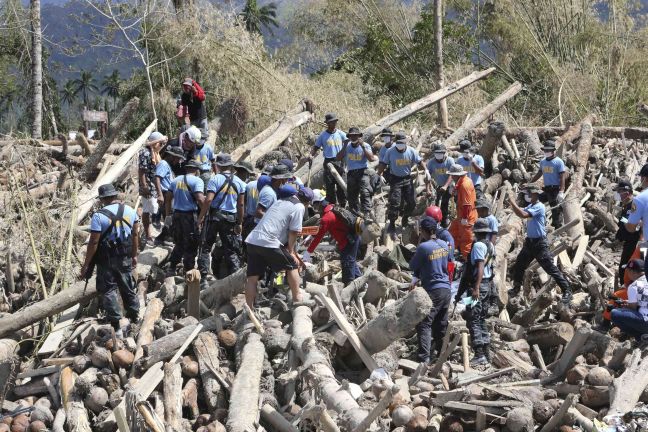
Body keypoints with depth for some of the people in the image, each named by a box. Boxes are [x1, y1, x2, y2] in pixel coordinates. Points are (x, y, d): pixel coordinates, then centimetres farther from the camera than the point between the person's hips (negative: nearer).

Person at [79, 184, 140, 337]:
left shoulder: (99, 216, -18)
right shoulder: (130, 211, -1)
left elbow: (93, 243, -17)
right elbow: (135, 235, 7)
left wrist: (86, 265, -10)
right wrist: (134, 255, 19)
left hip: (107, 260, -5)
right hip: (126, 257, 5)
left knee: (108, 290, 5)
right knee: (128, 287, 19)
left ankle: (117, 327, 4)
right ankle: (135, 318, 30)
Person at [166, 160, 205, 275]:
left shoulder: (176, 180, 10)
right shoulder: (197, 181, -8)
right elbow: (200, 199, -21)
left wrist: (168, 214, 17)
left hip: (176, 214, 6)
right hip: (190, 216, -6)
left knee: (179, 243, 20)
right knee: (191, 245, 4)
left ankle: (171, 268, 21)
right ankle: (188, 271, 8)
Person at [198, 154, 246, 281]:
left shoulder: (215, 179, -8)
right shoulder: (239, 182, 5)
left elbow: (208, 200, -16)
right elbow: (241, 204, 8)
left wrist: (201, 217, -8)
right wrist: (240, 223, 15)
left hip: (214, 215, -3)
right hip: (231, 218, 3)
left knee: (206, 247, 5)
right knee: (231, 249, 9)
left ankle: (203, 277, 1)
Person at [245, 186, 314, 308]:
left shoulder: (281, 201, 24)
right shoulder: (299, 207, 0)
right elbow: (294, 233, -3)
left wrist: (291, 250, 29)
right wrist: (291, 251, 10)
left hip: (252, 240, 7)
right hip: (269, 243, -7)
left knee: (252, 277, 9)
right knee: (292, 265, 12)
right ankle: (297, 299, 19)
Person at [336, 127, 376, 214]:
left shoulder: (365, 145, 0)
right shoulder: (347, 146, 8)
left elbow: (371, 159, -15)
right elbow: (338, 158, -2)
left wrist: (363, 146, -17)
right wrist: (345, 146, -8)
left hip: (362, 172, -4)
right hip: (351, 174, 4)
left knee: (365, 193, -21)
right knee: (352, 196, 10)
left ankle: (366, 213, -25)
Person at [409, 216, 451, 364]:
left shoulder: (423, 247, -15)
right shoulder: (444, 245, 6)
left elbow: (412, 266, -6)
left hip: (432, 291, -7)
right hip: (446, 289, 7)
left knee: (424, 324, -7)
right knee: (441, 324, 16)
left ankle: (424, 357, -16)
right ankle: (439, 353, 26)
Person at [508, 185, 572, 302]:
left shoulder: (539, 207, -18)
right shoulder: (530, 206, 11)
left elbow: (523, 215, -29)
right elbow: (519, 213, 14)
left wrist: (513, 203, -21)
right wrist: (512, 204, -2)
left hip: (540, 243, -9)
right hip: (529, 241, 9)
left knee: (551, 268, -11)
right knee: (518, 266, 16)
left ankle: (567, 290, -9)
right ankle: (516, 289, 32)